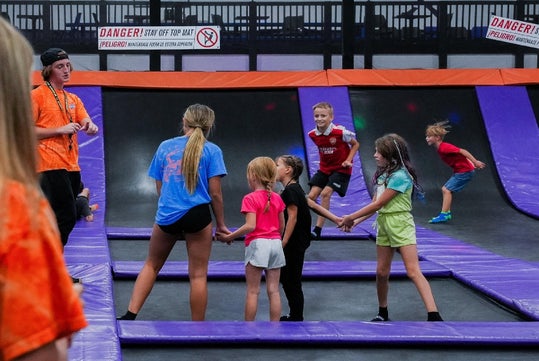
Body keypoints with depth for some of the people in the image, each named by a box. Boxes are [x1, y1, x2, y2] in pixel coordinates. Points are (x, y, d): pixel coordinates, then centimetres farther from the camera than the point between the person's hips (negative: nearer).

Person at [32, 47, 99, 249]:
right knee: (66, 218, -16)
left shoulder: (73, 99, 19)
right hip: (51, 166, -8)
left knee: (65, 218, 10)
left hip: (72, 166, 8)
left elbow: (87, 124, 9)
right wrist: (60, 130, -15)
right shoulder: (37, 95, -2)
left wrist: (90, 126, -16)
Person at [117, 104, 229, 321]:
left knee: (152, 265, 19)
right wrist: (221, 225, 5)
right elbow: (215, 193, -5)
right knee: (198, 275, 5)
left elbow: (159, 188, 13)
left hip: (166, 216, 3)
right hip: (197, 214, -3)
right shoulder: (212, 151, -2)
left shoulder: (165, 146, 8)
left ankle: (130, 315, 9)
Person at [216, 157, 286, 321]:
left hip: (257, 244, -5)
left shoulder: (250, 199, -9)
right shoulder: (277, 198, 9)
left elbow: (250, 226, -19)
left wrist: (229, 237, -13)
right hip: (276, 244, 5)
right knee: (273, 290, 7)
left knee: (252, 291, 1)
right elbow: (281, 226, 14)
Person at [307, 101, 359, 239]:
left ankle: (318, 230, -15)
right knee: (311, 195, -3)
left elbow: (355, 144, -5)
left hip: (340, 169, -6)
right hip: (324, 168, 6)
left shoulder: (340, 132, -21)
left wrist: (348, 160, -14)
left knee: (325, 193, -19)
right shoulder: (313, 135, -6)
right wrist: (323, 159, 7)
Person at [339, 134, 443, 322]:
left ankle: (434, 316, -21)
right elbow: (375, 204, 11)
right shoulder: (383, 174, 11)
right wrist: (356, 221, -1)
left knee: (413, 272, -15)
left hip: (400, 225, -8)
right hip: (384, 224, 8)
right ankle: (383, 314, 25)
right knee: (382, 272, 11)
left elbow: (378, 204, -16)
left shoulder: (399, 176, -17)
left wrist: (351, 217, -8)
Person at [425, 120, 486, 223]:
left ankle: (444, 215, -13)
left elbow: (462, 151, -25)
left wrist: (475, 162, -27)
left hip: (464, 171, -10)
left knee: (447, 190, -13)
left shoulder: (444, 148, -22)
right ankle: (447, 213, 17)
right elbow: (459, 153, 15)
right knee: (445, 189, 13)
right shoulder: (440, 148, 8)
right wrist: (472, 163, 18)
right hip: (459, 171, 10)